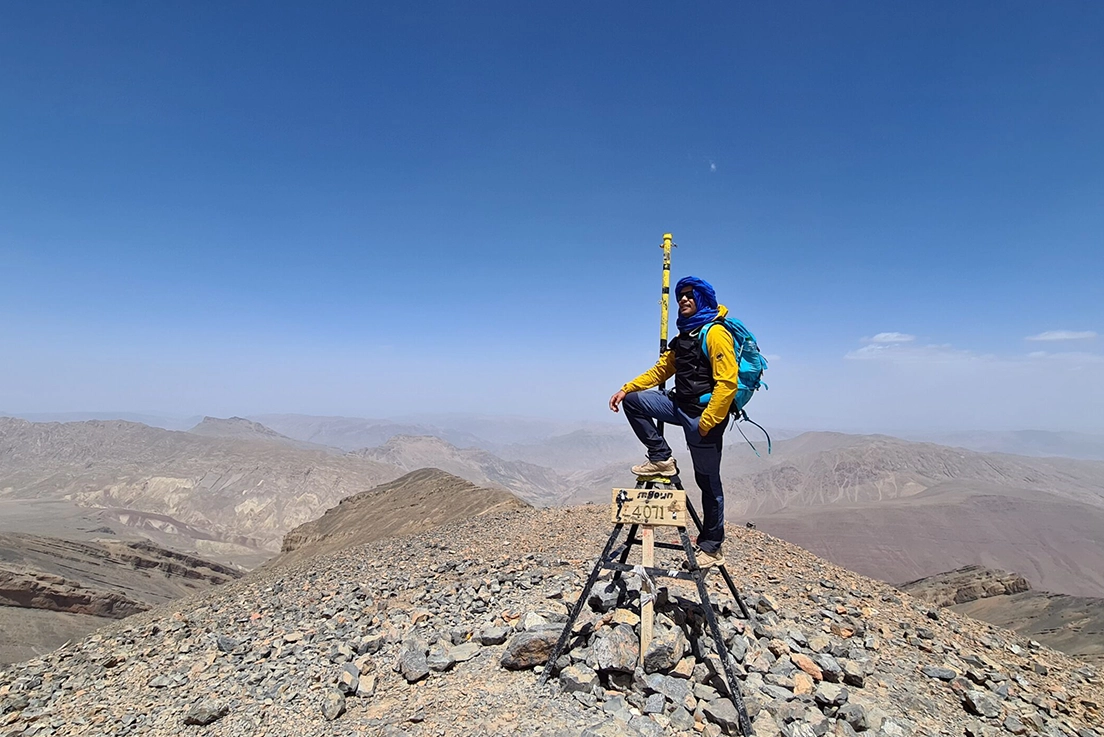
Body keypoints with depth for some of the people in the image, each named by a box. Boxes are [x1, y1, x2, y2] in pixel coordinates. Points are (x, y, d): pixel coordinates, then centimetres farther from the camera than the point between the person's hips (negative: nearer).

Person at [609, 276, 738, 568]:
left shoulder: (715, 333, -12)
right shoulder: (683, 336, 15)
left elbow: (728, 382, -19)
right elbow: (660, 370, 17)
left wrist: (706, 422, -21)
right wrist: (626, 389, 7)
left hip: (704, 413, -8)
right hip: (681, 404, 8)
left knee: (708, 481, 1)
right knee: (633, 401, -1)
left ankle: (712, 547, 16)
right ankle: (662, 459, 4)